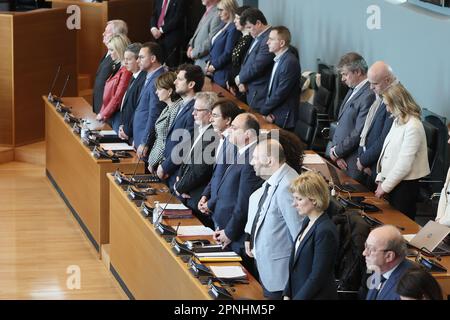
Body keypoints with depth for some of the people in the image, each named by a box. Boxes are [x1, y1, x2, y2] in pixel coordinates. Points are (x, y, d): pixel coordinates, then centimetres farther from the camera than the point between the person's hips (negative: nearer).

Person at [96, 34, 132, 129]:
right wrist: (102, 112, 11)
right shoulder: (120, 68, 15)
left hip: (118, 114, -9)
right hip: (110, 116, 9)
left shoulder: (126, 71, -15)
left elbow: (118, 97, -16)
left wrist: (104, 114, -9)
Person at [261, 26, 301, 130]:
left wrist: (263, 111, -10)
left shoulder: (290, 62, -18)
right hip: (272, 115, 8)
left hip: (283, 120, -8)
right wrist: (266, 111, -2)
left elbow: (281, 93, -20)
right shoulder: (279, 60, 11)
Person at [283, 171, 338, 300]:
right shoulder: (307, 222, 8)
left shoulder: (325, 231, -19)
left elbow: (317, 277, -19)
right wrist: (287, 294, 7)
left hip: (317, 296, -8)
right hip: (297, 293, 8)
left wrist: (296, 298, -14)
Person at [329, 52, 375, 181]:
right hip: (341, 159, 9)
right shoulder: (353, 91, 13)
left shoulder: (369, 95, -19)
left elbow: (359, 133, -20)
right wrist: (335, 149, 2)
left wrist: (337, 152, -10)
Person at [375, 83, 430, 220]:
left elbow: (404, 165, -20)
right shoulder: (398, 121, 8)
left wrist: (385, 186, -13)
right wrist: (381, 179, 7)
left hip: (405, 184, -8)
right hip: (392, 181, 8)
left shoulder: (413, 127, -19)